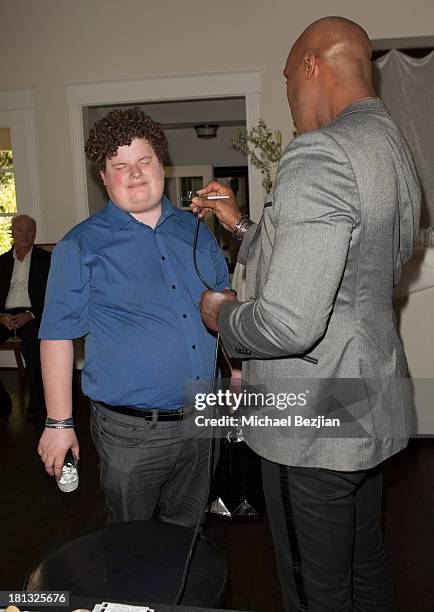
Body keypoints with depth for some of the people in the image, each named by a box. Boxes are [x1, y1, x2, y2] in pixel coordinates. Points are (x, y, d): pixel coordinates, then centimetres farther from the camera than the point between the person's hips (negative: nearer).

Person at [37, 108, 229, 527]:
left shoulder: (195, 231, 6)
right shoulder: (82, 246, -8)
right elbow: (57, 337, -8)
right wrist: (59, 423, -9)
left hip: (200, 419, 4)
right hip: (130, 430, -4)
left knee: (187, 534, 23)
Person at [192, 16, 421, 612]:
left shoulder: (319, 154, -23)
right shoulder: (394, 148, 10)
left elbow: (288, 323, -31)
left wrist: (223, 316, -10)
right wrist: (243, 226, 15)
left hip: (314, 427, -9)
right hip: (372, 407, 10)